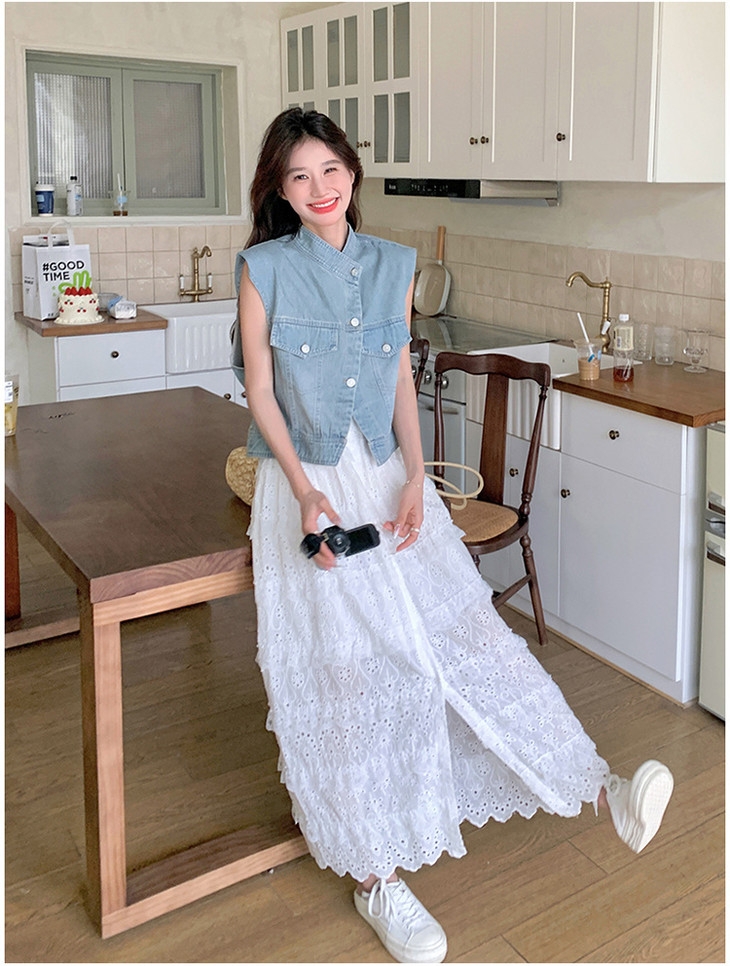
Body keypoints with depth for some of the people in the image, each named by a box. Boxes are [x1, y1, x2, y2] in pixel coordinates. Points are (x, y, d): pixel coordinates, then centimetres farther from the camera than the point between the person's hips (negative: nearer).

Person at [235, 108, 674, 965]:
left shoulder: (393, 267, 7)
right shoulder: (264, 269, -3)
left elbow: (402, 383, 6)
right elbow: (260, 390, -5)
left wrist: (414, 481, -8)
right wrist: (306, 493, -17)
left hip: (388, 477, 3)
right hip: (306, 484, -2)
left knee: (459, 630, -6)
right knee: (344, 670, -3)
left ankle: (596, 788, -1)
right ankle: (375, 876, 10)